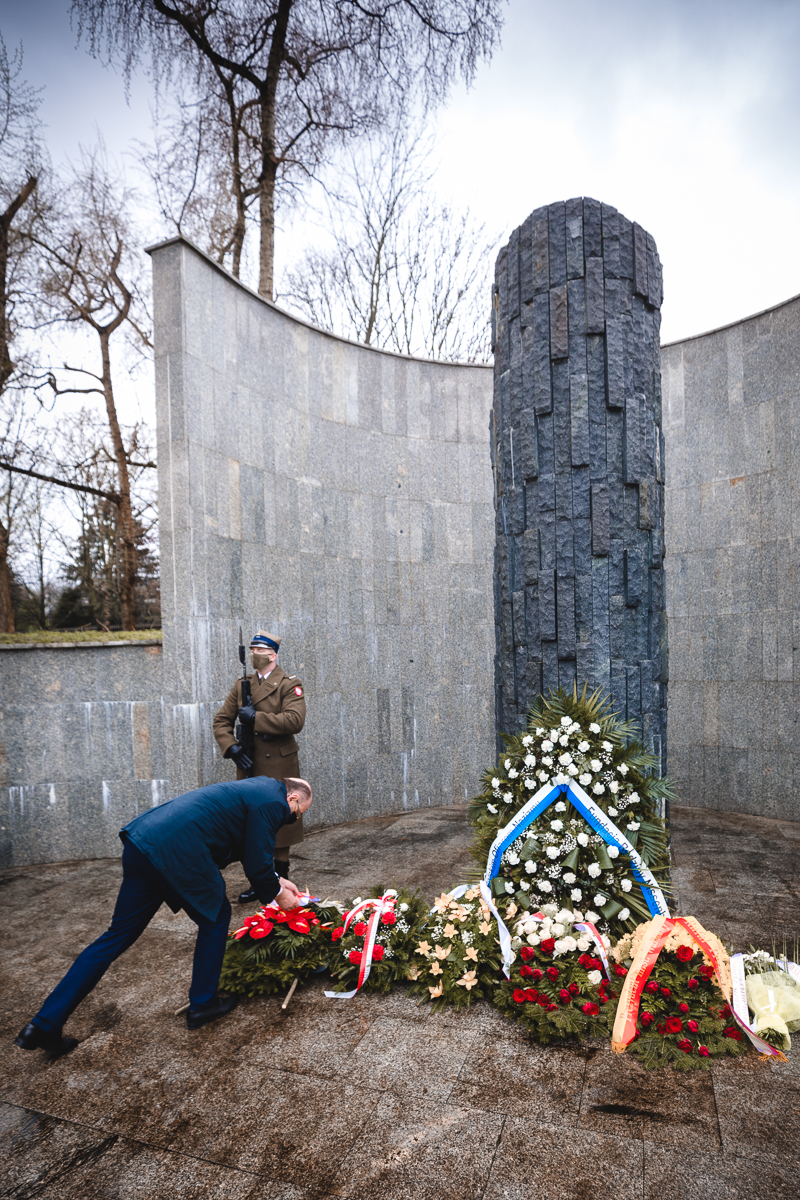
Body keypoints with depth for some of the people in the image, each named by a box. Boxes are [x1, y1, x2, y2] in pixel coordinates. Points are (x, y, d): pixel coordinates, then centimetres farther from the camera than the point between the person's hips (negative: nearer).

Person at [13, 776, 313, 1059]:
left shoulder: (256, 789, 24)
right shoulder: (272, 802, -4)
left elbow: (251, 851, 36)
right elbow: (257, 863, -3)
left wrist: (277, 880, 37)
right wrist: (277, 894, 14)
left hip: (140, 843, 9)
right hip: (177, 853, -9)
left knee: (118, 935, 16)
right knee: (215, 917, 14)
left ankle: (45, 1024, 20)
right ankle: (202, 1004, 27)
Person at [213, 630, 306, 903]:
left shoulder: (289, 685, -6)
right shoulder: (241, 685, 10)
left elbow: (295, 720, -20)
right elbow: (221, 721, 10)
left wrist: (255, 718, -19)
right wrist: (232, 748, -7)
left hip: (279, 767, -5)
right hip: (249, 766, 5)